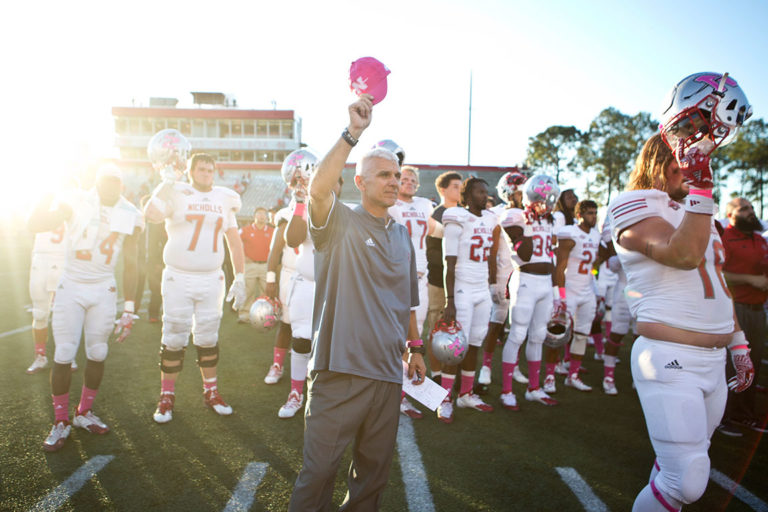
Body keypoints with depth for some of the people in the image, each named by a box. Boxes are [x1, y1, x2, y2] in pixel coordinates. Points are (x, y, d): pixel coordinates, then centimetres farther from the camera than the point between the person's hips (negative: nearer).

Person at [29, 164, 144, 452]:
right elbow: (35, 225, -18)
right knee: (64, 355, -2)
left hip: (104, 291, 2)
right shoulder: (76, 204, -7)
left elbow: (129, 265, 2)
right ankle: (61, 422, 15)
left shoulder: (129, 216, -1)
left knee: (97, 353, 7)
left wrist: (129, 309, 0)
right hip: (71, 288, -2)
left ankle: (84, 413, 27)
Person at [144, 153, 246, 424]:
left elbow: (234, 241, 12)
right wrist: (166, 183, -29)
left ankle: (211, 391, 23)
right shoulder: (176, 194, -1)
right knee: (174, 338, 2)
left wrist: (239, 278, 7)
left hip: (212, 280, 3)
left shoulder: (225, 199, 10)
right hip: (178, 279, -3)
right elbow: (151, 215, -21)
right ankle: (167, 396, 16)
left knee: (208, 338, 10)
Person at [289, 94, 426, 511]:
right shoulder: (340, 223, -4)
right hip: (340, 368, -5)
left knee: (374, 469, 18)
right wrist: (353, 133, -28)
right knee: (319, 468, 2)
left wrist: (415, 346, 22)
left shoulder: (401, 235, 14)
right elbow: (318, 189, -26)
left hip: (388, 371, 6)